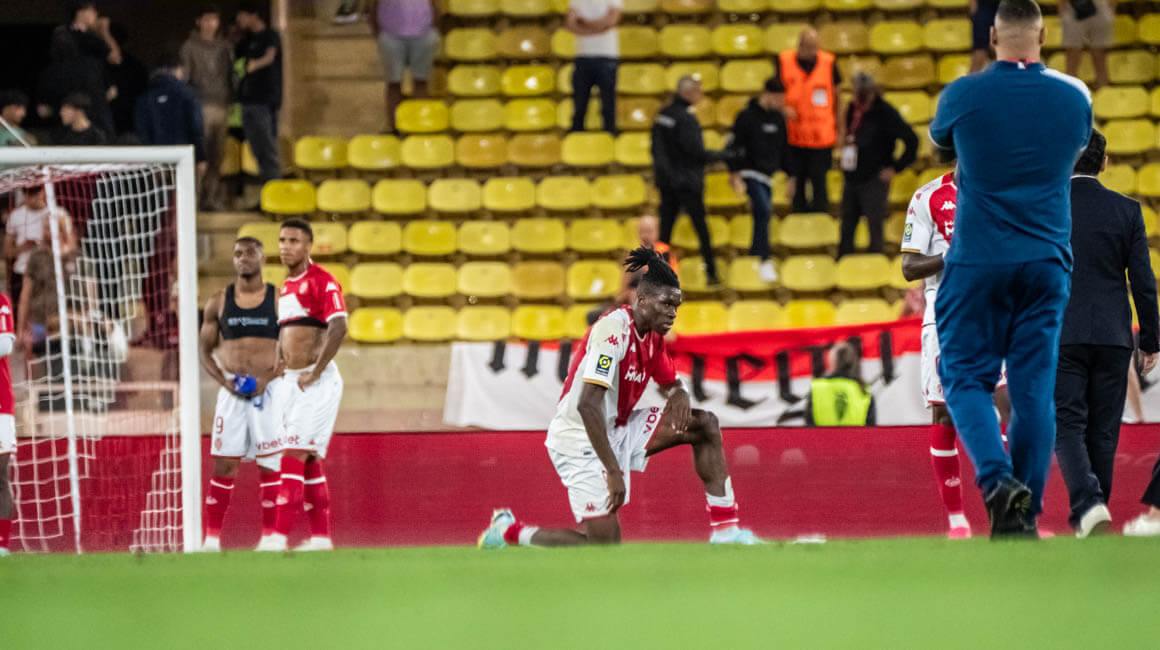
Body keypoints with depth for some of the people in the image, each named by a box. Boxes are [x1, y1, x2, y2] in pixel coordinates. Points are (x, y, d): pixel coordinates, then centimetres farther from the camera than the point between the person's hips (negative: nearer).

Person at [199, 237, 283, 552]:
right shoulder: (218, 302, 7)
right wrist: (223, 381, -7)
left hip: (268, 389, -1)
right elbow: (205, 350, 11)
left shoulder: (279, 300, 1)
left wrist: (267, 379, -13)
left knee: (270, 465, 0)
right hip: (231, 391, 1)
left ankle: (269, 537, 6)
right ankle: (212, 537, 2)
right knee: (223, 464, -1)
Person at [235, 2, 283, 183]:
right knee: (257, 150, 7)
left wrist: (255, 64, -40)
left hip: (265, 101, -8)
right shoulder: (247, 40, 19)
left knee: (268, 150, -12)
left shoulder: (270, 36, -6)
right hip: (248, 100, 8)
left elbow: (270, 57, -24)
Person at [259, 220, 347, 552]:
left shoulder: (322, 282, -10)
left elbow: (338, 327, -21)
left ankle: (279, 535, -20)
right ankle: (320, 536, 12)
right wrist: (278, 370, 15)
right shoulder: (287, 286, 17)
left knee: (294, 455, -15)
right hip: (291, 382, 9)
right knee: (309, 461, 9)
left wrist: (315, 372, -21)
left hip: (317, 381, -9)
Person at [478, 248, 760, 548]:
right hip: (580, 441, -9)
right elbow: (587, 405, -30)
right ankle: (508, 530, 5)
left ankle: (725, 530, 1)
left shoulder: (652, 336, 5)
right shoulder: (614, 329, -24)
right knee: (606, 542, -15)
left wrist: (678, 395, -4)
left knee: (705, 424, 1)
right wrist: (613, 472, -33)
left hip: (618, 430, 9)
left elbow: (669, 382, 24)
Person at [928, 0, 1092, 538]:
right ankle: (1025, 515, 2)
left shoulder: (963, 96, -7)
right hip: (1047, 261, 2)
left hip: (977, 262, -2)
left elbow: (940, 139, 16)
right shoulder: (1074, 97, 0)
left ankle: (999, 482, -19)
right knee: (1035, 388, 5)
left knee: (966, 378, 4)